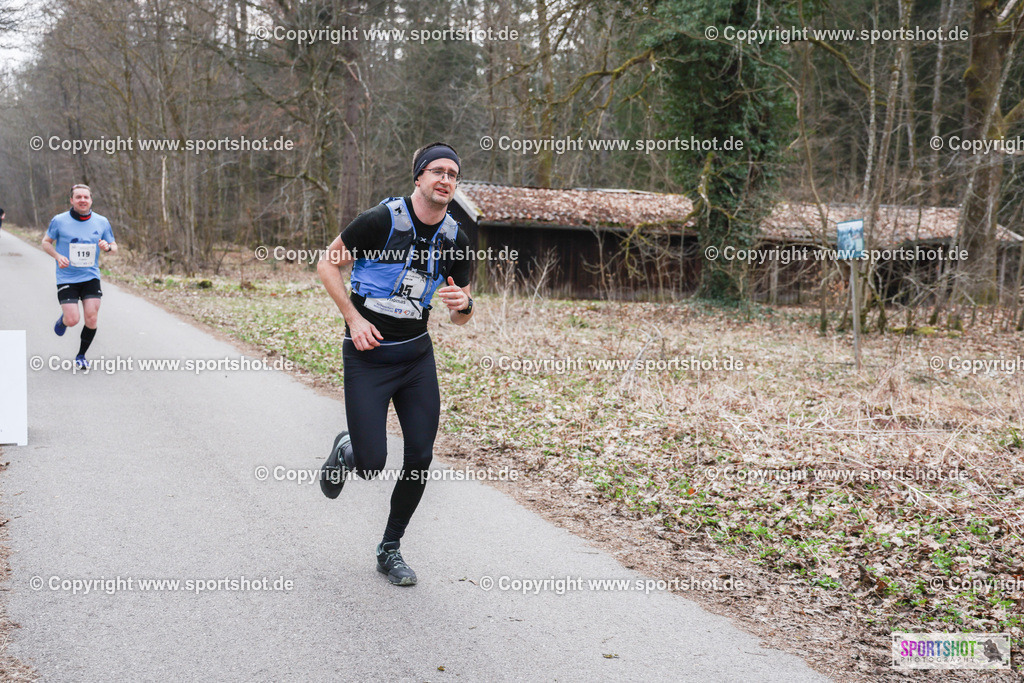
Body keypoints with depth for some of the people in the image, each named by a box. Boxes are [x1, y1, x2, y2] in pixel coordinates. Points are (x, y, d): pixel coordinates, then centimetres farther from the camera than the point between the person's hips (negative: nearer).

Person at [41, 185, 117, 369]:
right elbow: (46, 242, 8)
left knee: (91, 318, -7)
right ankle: (63, 319, 27)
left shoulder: (102, 222, 2)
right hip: (66, 278, -2)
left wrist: (108, 247, -14)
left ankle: (81, 356, 15)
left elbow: (114, 248, 11)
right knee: (72, 320, -12)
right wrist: (58, 256, -11)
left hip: (91, 277, 2)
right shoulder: (59, 221, -5)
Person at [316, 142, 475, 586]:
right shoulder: (382, 220, -14)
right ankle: (345, 450, 29)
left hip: (417, 355, 5)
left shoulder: (456, 240, 1)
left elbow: (460, 318, 9)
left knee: (420, 458, 0)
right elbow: (327, 265, -4)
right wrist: (353, 318, -14)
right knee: (371, 465, -10)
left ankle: (390, 549, 19)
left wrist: (463, 304, -16)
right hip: (367, 359, -4)